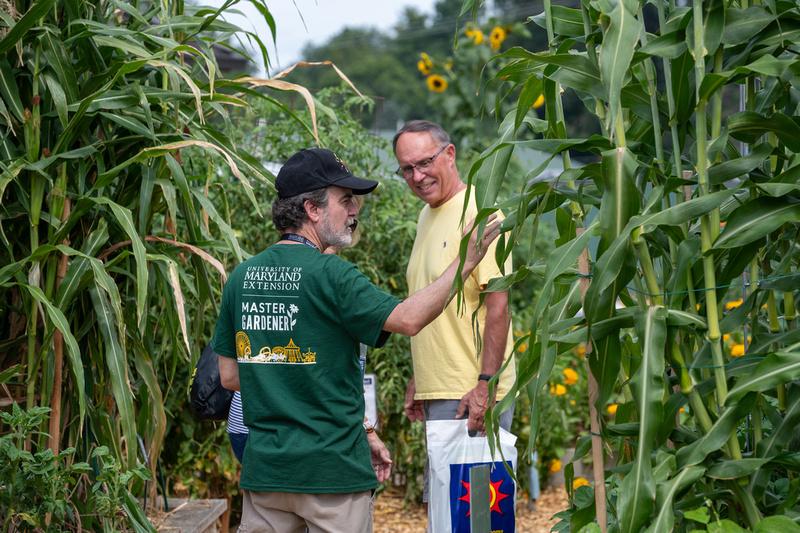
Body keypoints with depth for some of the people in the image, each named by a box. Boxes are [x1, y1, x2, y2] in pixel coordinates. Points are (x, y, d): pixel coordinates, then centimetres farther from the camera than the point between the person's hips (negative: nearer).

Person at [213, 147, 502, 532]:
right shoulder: (328, 274, -13)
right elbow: (407, 319, -18)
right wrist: (466, 262, -9)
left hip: (263, 469, 6)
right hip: (331, 470, -6)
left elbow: (229, 376, 11)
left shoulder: (242, 277, 7)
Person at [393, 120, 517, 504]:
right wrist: (418, 379, 21)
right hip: (437, 393, 9)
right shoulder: (427, 216, 15)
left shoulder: (478, 214, -12)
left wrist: (486, 382, -23)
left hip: (472, 394, -9)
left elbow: (498, 303, -18)